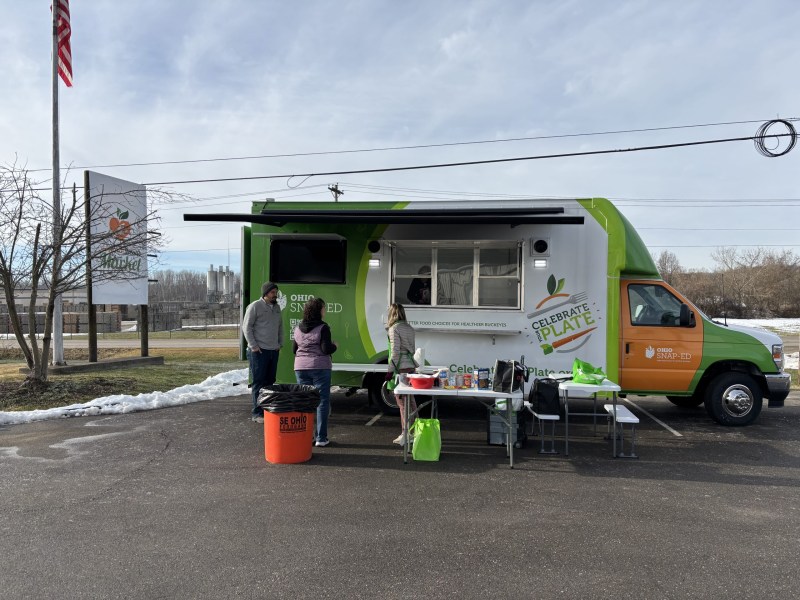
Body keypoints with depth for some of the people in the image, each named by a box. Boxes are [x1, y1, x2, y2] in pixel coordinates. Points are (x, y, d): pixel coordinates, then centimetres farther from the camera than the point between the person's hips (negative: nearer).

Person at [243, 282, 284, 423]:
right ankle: (257, 413, 2)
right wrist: (253, 346, -13)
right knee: (259, 382, -4)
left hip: (274, 350, 7)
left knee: (270, 381, 11)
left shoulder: (276, 307, 14)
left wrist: (280, 343, 13)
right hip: (259, 351, -7)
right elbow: (246, 327, -9)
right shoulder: (255, 306, -8)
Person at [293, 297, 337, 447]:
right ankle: (321, 438, 4)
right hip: (320, 367, -5)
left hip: (301, 368, 5)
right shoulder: (323, 327, -11)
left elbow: (294, 349, 12)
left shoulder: (298, 328, 8)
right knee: (322, 402, 3)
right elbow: (326, 349, -16)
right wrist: (334, 346, 4)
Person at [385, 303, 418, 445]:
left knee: (402, 400, -4)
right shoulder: (409, 328, 14)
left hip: (400, 367, -8)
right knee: (410, 398, 14)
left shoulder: (394, 328, -9)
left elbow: (395, 351, -14)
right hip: (410, 365, 8)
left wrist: (390, 370, -13)